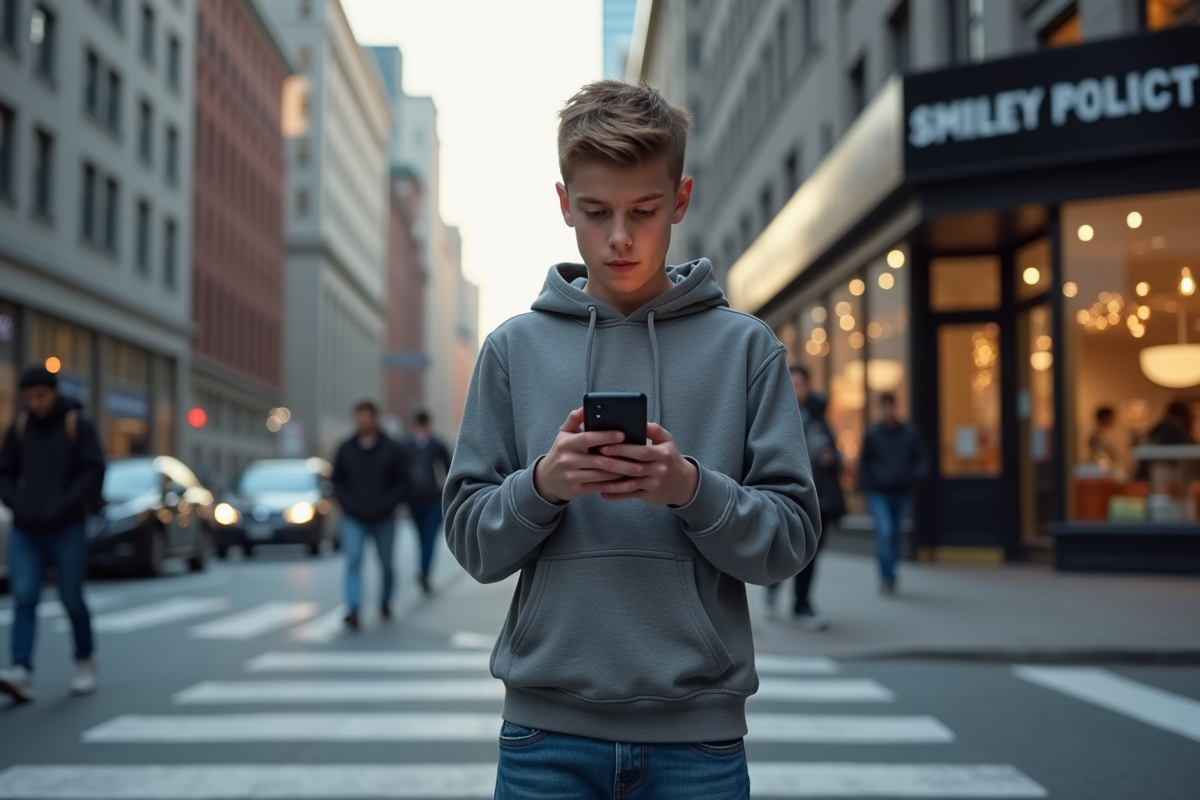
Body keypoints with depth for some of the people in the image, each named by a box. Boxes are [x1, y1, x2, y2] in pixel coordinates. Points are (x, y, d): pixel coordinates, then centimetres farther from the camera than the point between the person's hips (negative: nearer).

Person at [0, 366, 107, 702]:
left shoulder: (78, 425, -3)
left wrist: (59, 507, -17)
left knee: (72, 599, 3)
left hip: (66, 530, -3)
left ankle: (85, 663, 24)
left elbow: (93, 472, -10)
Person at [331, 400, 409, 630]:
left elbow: (403, 482, 0)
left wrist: (386, 504, -12)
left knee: (386, 565, 10)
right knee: (353, 561, -16)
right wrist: (349, 503, -6)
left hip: (383, 519, 0)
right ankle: (353, 611, -23)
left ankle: (385, 602, 35)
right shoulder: (345, 449, 2)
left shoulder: (392, 449, -1)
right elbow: (337, 481, 9)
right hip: (353, 519, 0)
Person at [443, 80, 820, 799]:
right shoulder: (516, 349, 4)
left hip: (696, 729, 0)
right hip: (548, 722, 1)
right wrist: (541, 484, -15)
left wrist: (693, 489, -17)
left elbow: (792, 538, -1)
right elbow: (473, 541, 3)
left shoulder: (746, 348, 2)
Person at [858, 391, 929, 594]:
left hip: (901, 494, 3)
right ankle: (888, 577, -16)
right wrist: (868, 487, -3)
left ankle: (887, 577, 26)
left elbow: (922, 458, 8)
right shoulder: (872, 434, -1)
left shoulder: (910, 433, 3)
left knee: (894, 536, 12)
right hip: (879, 494, -3)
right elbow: (864, 463, 5)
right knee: (885, 532, -18)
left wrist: (916, 476, -11)